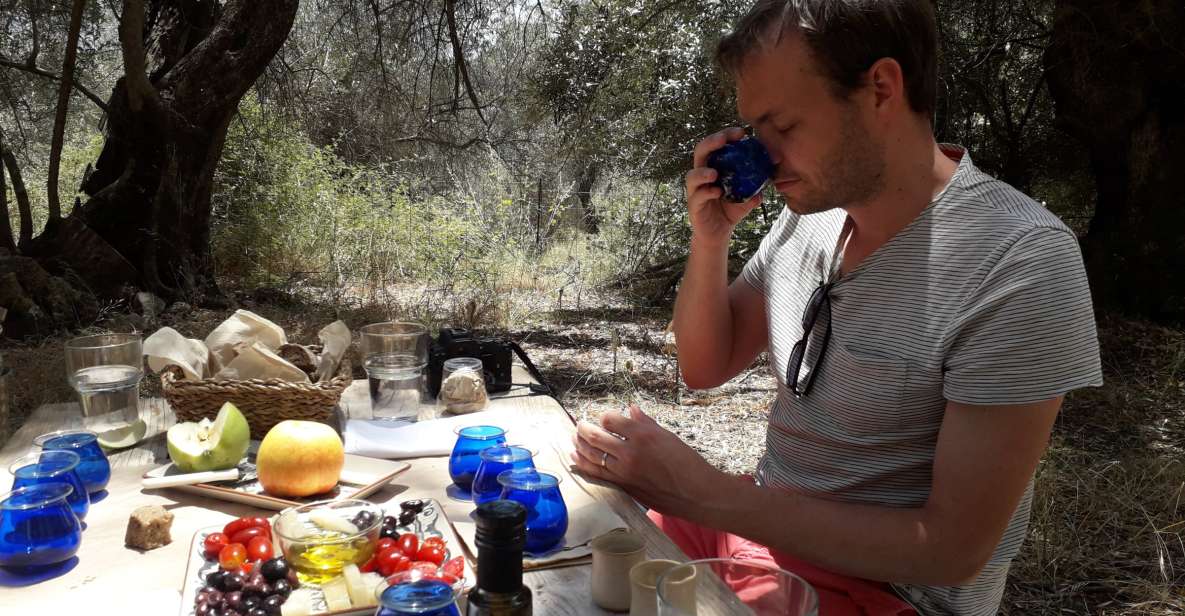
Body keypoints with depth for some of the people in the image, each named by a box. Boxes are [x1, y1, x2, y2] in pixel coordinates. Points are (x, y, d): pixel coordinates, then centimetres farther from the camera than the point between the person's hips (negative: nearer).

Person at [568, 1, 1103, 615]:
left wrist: (702, 493, -27)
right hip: (764, 521, 6)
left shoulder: (1022, 263, -24)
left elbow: (953, 548, -23)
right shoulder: (809, 212, -2)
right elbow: (705, 368, 7)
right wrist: (710, 238, -11)